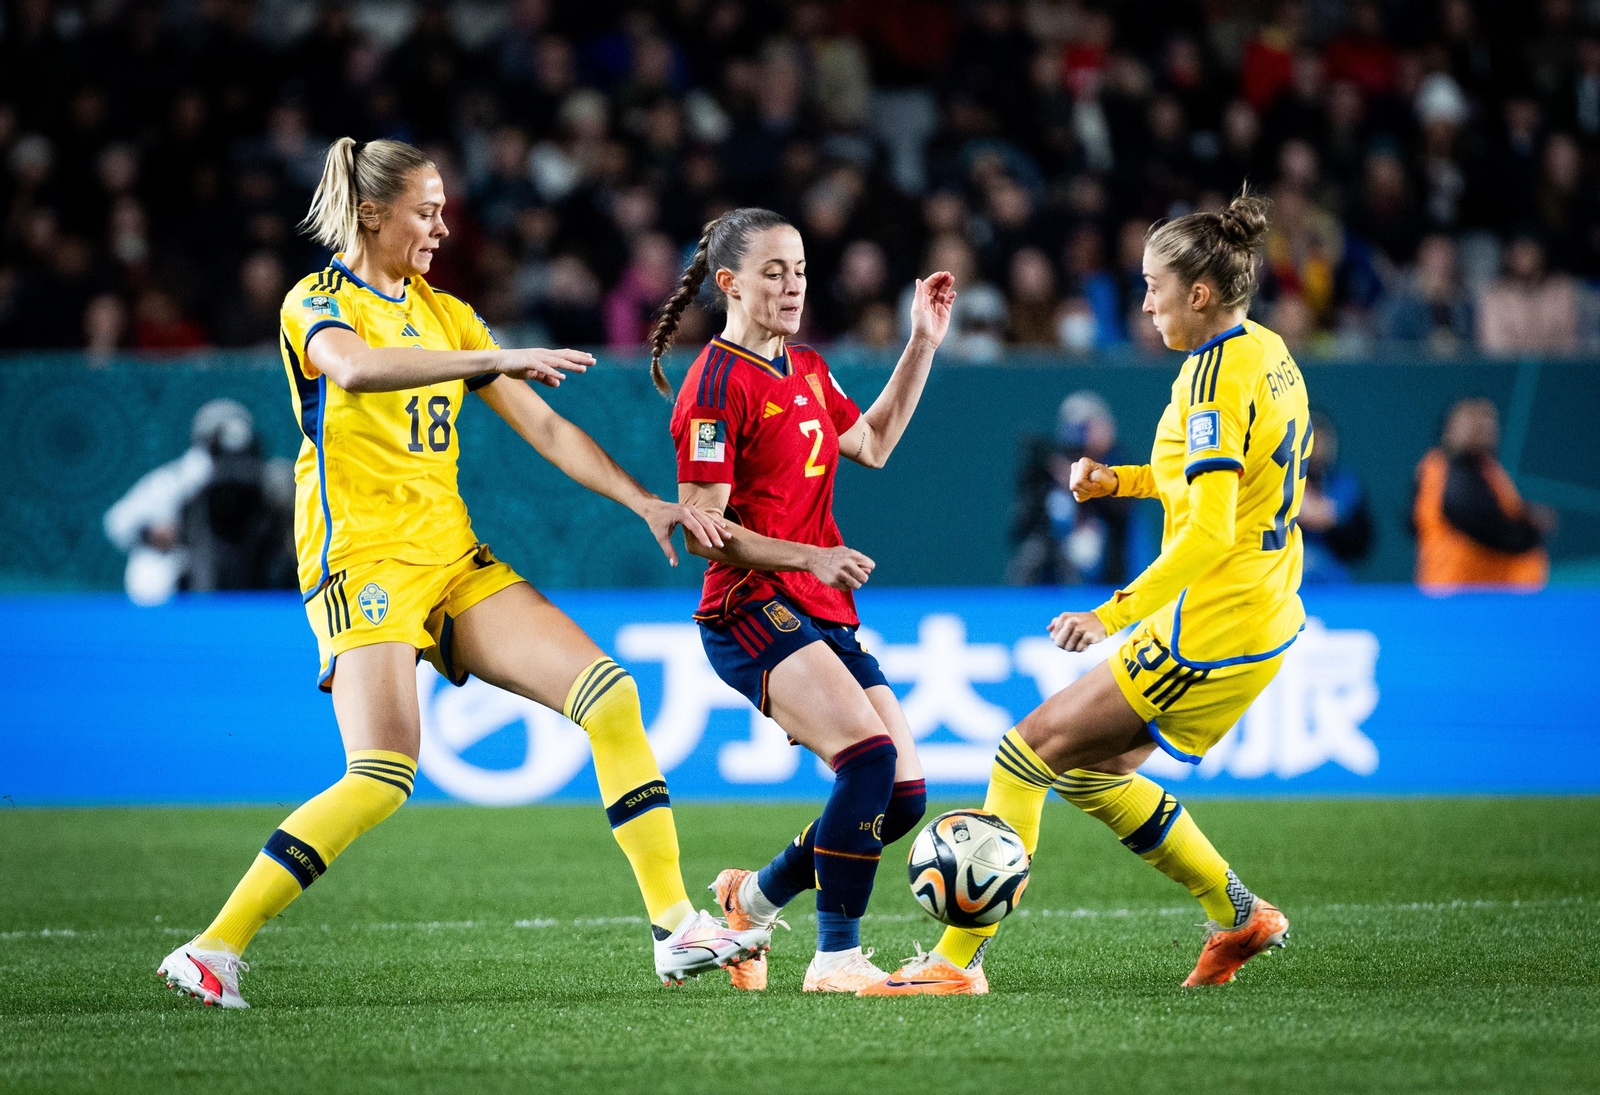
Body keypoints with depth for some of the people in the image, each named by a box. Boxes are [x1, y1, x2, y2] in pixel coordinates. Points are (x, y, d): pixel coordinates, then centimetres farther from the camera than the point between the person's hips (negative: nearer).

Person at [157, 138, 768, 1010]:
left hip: (455, 560, 7)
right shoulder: (315, 304, -3)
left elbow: (543, 425, 18)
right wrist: (494, 360, -33)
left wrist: (643, 502, 7)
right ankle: (214, 949, -14)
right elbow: (354, 367, -28)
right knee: (383, 776, -23)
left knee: (608, 693, -8)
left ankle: (675, 926, -4)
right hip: (363, 561, -7)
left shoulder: (444, 314, 17)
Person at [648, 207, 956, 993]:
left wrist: (924, 344, 25)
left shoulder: (806, 370, 17)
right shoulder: (718, 385, -10)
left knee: (902, 796, 1)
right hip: (753, 611, -9)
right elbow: (701, 530, -14)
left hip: (821, 614, 9)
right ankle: (835, 958, -21)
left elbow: (871, 444, 30)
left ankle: (754, 897, 20)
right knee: (870, 754, -26)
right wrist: (809, 557, -23)